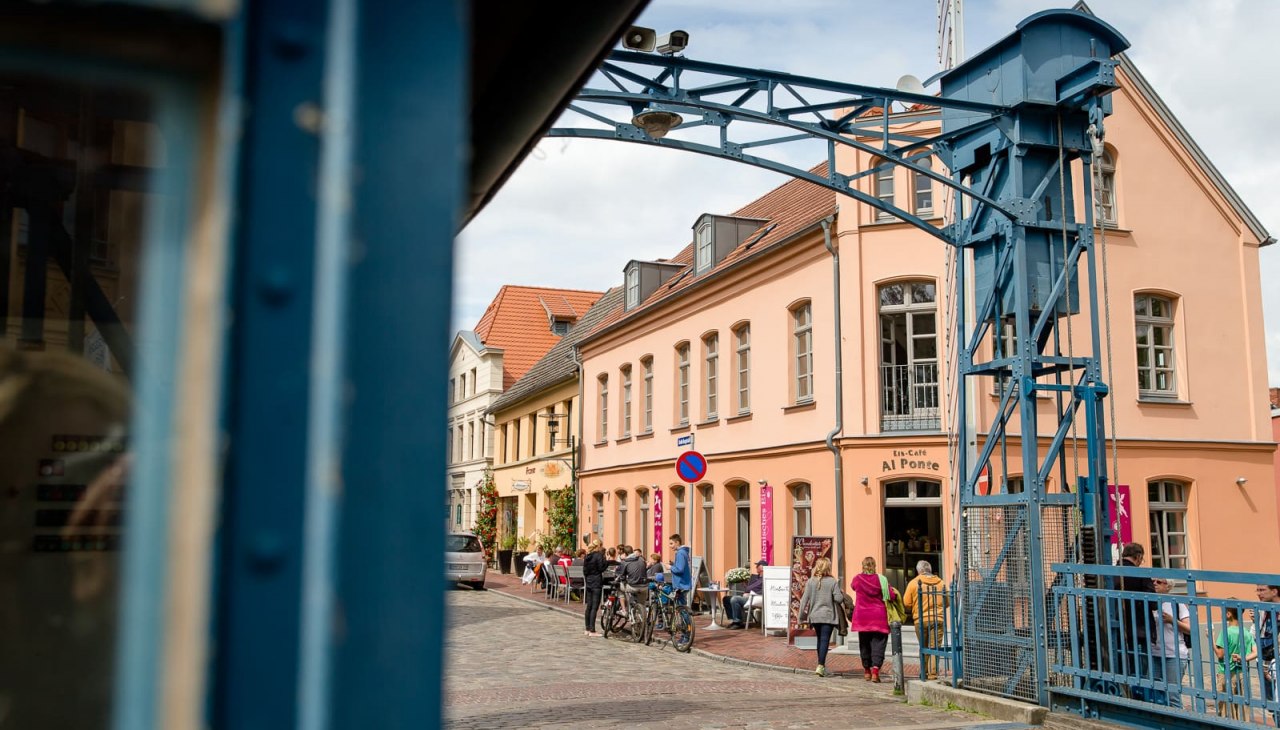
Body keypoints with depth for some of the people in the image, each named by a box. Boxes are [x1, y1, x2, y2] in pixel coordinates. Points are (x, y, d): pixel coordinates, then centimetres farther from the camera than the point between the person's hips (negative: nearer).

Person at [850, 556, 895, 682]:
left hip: (862, 617, 2)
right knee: (878, 643, 0)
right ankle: (875, 668, -16)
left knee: (864, 643, 14)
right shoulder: (881, 580, -9)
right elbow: (891, 595, -9)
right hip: (879, 617, -2)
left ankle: (867, 670, 22)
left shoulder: (857, 579, -3)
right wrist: (895, 593, 13)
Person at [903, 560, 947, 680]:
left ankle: (924, 673, 17)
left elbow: (906, 603, -3)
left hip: (921, 620, -1)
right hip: (938, 619, 1)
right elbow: (946, 602, 9)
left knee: (924, 648, 14)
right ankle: (933, 673, -4)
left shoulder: (914, 583, -3)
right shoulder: (940, 582, 3)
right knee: (935, 647, 3)